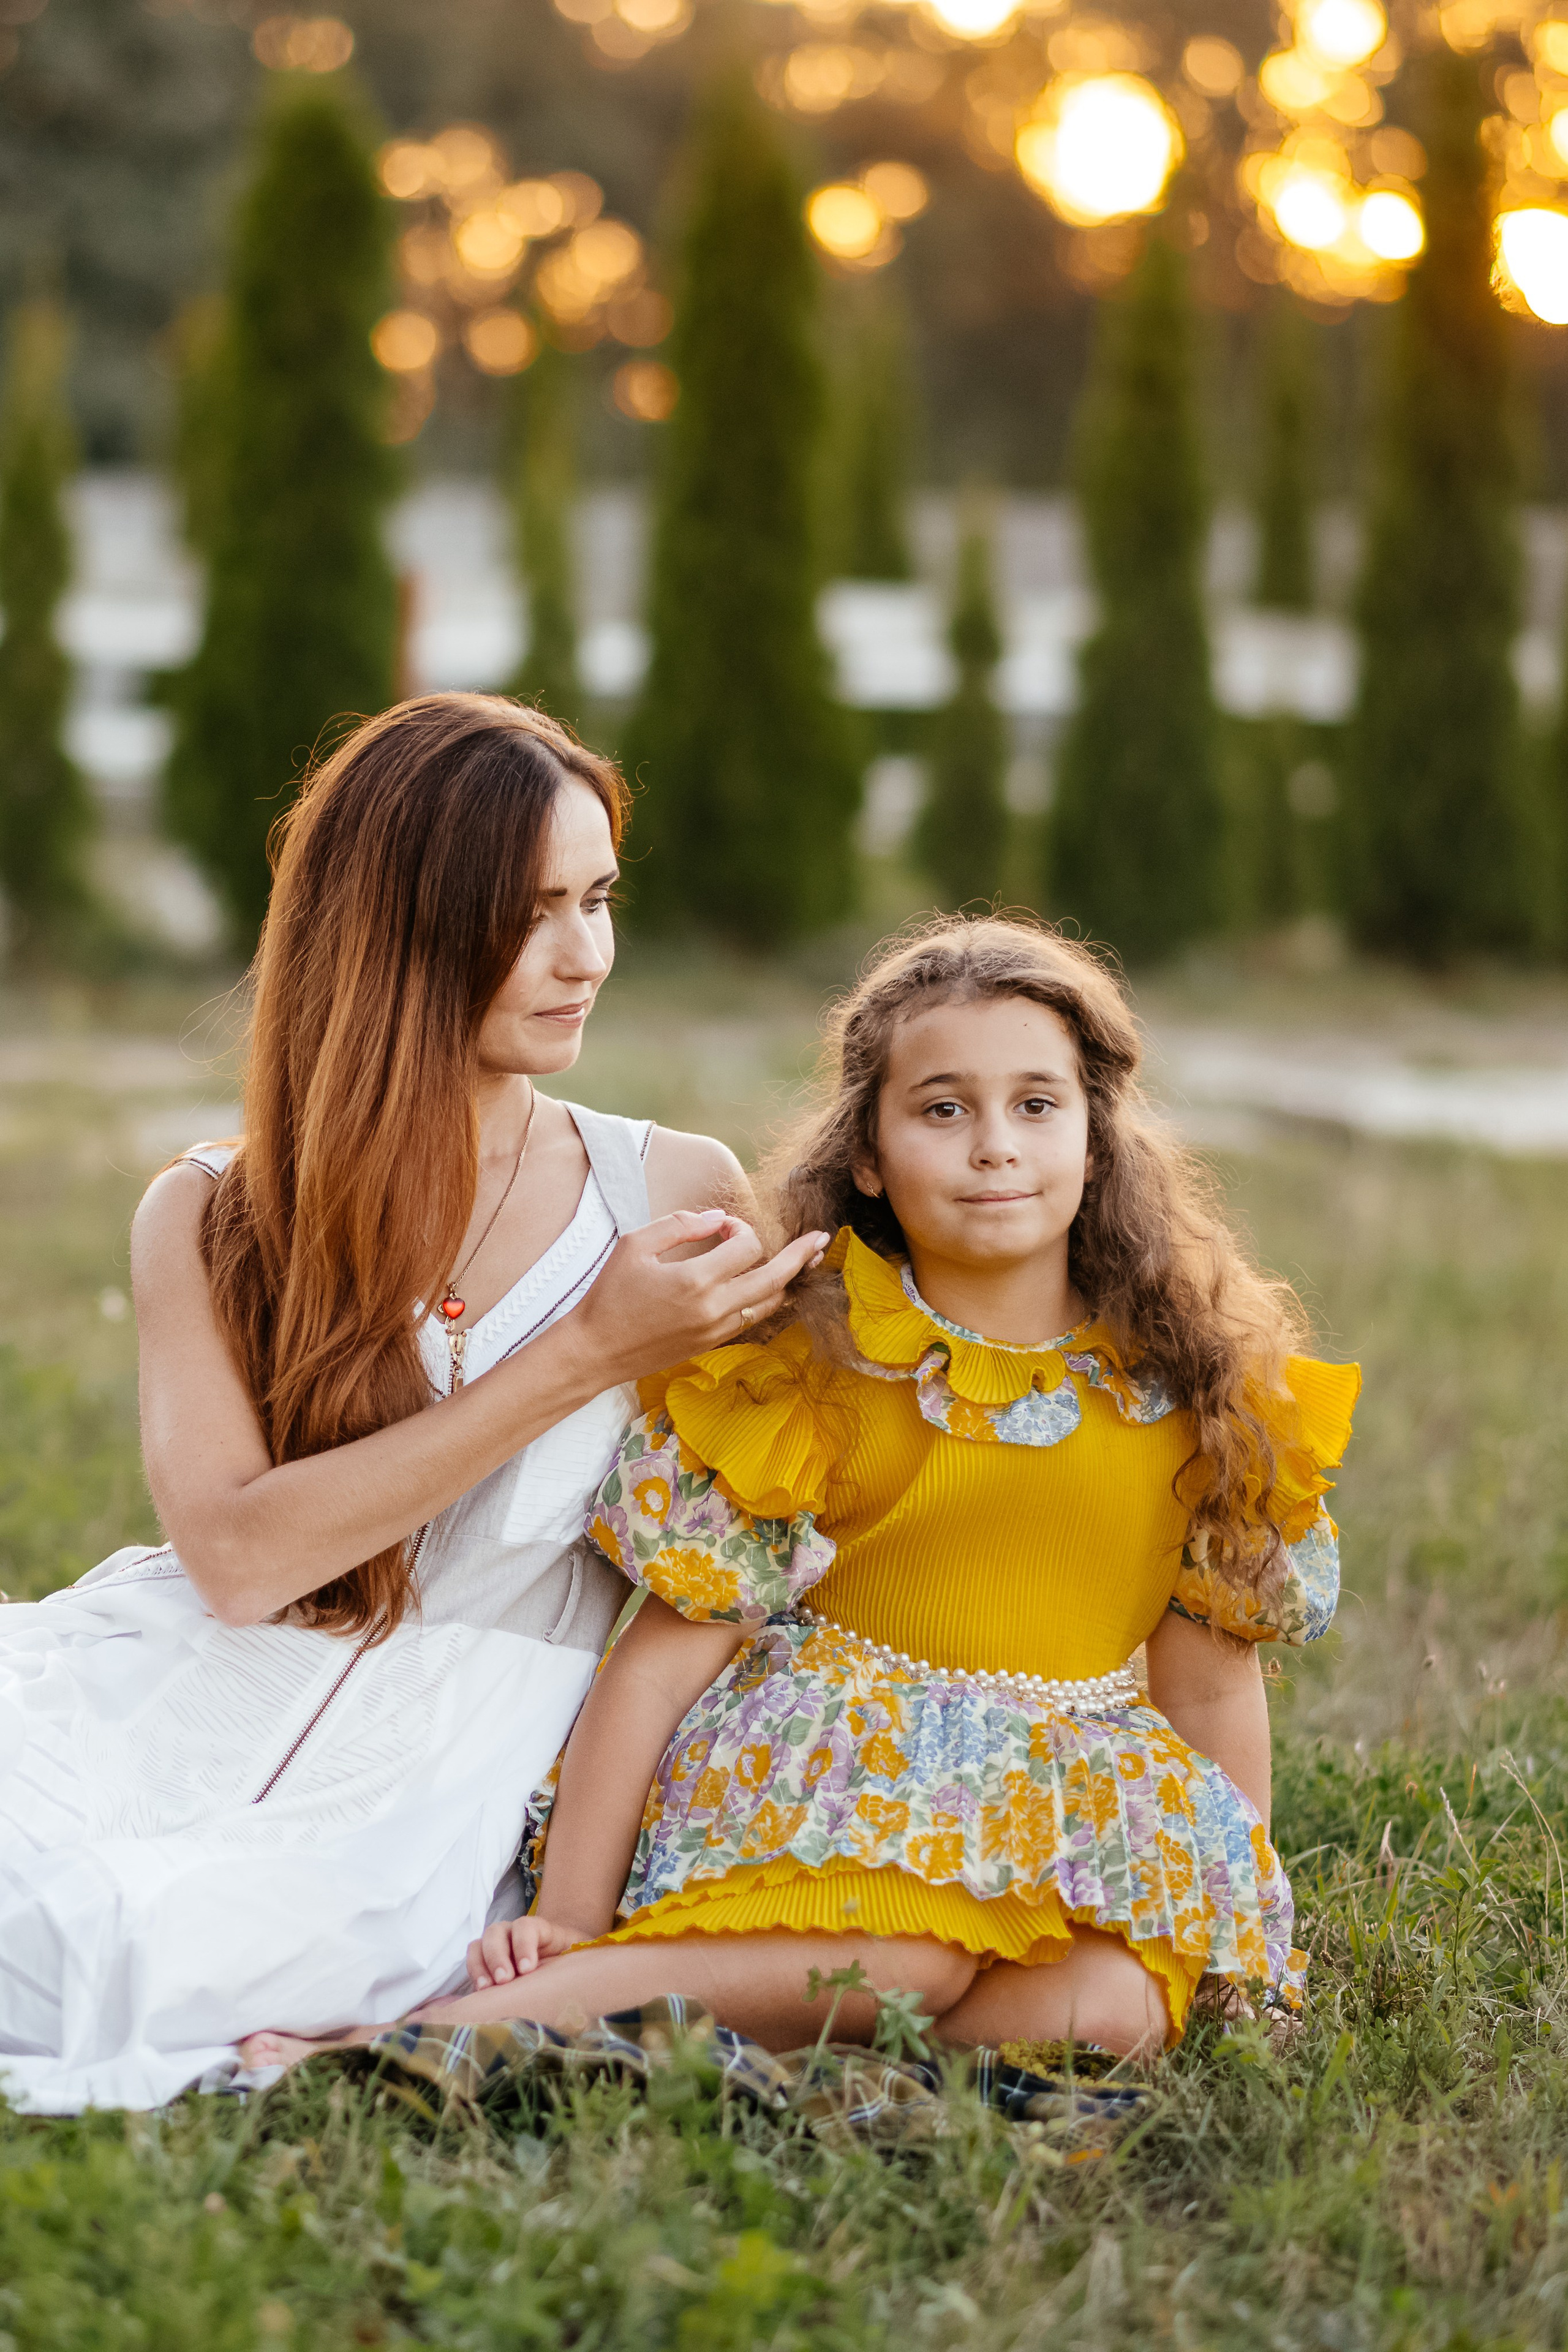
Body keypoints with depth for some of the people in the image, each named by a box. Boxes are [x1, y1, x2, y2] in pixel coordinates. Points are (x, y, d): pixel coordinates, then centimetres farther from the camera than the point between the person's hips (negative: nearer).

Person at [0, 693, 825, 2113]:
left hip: (403, 1804, -1)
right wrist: (587, 1358, -12)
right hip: (156, 1716, 1)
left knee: (132, 1964, -30)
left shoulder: (678, 1197, 7)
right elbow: (233, 1553, -10)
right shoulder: (208, 1222, 7)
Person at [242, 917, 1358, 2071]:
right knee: (909, 1950, -38)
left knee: (1115, 2008, -32)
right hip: (824, 1755, -3)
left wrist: (1239, 1929, 9)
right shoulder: (796, 1365, -3)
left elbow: (1211, 1675, 10)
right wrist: (568, 1919, -13)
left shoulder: (1190, 1377, 4)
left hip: (1084, 1802, 3)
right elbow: (670, 1645, -7)